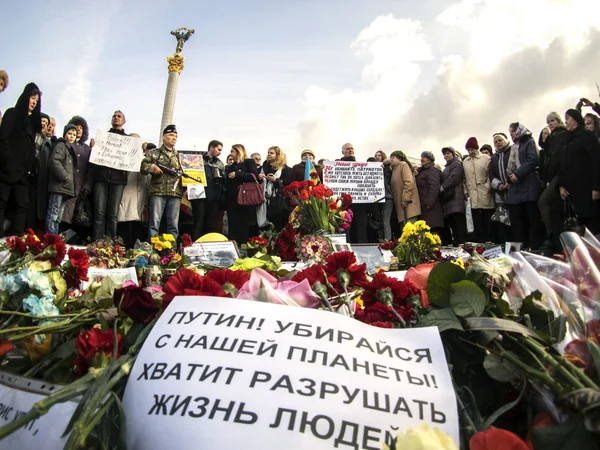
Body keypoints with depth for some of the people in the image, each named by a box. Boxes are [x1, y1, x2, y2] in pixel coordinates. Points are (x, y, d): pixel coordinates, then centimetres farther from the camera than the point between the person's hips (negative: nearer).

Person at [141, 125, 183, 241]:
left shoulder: (179, 156, 20)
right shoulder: (154, 153, 11)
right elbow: (143, 167, 6)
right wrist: (152, 167, -14)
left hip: (175, 193, 3)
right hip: (158, 192, -3)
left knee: (173, 225, 1)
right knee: (154, 222, -6)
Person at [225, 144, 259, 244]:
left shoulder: (249, 162, 2)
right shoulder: (231, 166, 21)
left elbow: (254, 176, -13)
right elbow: (227, 181, 27)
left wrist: (237, 174, -17)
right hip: (232, 199, 7)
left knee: (242, 225, -4)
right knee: (232, 225, 5)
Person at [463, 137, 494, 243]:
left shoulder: (486, 158, 1)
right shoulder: (465, 162, 14)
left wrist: (488, 187, -10)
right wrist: (466, 191, 6)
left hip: (485, 195, -3)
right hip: (473, 197, 4)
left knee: (488, 221, 0)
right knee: (477, 223, 5)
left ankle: (490, 241, 6)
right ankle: (480, 242, 10)